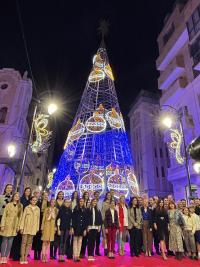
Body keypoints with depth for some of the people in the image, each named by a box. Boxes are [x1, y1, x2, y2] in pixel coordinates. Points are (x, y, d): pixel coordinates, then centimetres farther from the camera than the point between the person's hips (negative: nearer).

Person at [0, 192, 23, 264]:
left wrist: (18, 226, 0)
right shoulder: (8, 205, 0)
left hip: (14, 226, 2)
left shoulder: (20, 206, 5)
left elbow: (20, 216, 5)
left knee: (10, 242, 4)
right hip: (7, 224, -2)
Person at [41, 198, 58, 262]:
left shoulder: (56, 210, 3)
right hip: (46, 226, -2)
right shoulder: (46, 209, 0)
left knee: (48, 242, 8)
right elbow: (44, 219, 2)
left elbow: (57, 219, 5)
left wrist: (56, 228, -2)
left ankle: (46, 256, 17)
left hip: (53, 227, 2)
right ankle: (43, 256, 4)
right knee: (45, 242, -2)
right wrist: (42, 228, -1)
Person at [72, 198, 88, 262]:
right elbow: (73, 219, -6)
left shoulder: (85, 210, 6)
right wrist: (72, 227, -11)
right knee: (75, 241, 2)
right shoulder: (76, 209, -4)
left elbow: (86, 220, 8)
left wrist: (85, 229, 4)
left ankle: (78, 255, 16)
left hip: (82, 228, 4)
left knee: (80, 242, 9)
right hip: (76, 227, -4)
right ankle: (75, 256, 9)